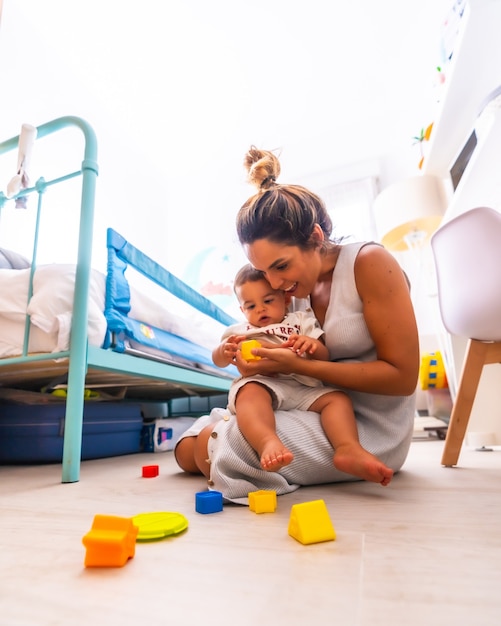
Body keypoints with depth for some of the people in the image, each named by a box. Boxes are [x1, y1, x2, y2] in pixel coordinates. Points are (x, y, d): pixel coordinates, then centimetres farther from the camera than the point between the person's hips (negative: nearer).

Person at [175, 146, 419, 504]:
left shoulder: (369, 263, -17)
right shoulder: (296, 287, 2)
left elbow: (403, 376, -18)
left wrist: (299, 365, -24)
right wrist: (263, 361, -15)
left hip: (370, 429, -6)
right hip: (326, 410, 6)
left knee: (211, 443, -21)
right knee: (186, 446, 2)